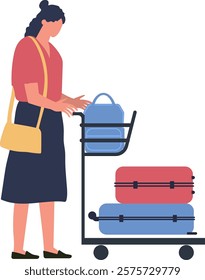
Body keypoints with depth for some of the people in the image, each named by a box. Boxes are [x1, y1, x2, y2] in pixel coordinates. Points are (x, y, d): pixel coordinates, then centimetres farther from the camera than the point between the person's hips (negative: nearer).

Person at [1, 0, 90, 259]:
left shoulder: (50, 49, 14)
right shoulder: (27, 48, -13)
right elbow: (32, 95, -19)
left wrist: (70, 101, 4)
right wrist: (57, 106, -33)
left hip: (51, 121, 9)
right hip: (30, 118, -9)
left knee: (49, 186, 9)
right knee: (26, 186, -3)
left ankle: (49, 247, 15)